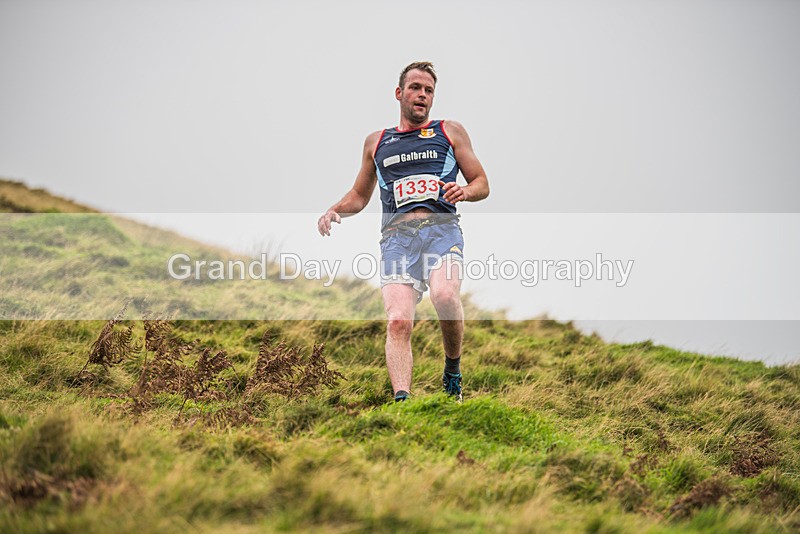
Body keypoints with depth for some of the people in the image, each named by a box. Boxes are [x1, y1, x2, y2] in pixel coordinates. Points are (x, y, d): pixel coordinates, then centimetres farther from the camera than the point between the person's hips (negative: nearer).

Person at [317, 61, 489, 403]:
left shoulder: (450, 132, 20)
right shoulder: (376, 142, 25)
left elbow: (482, 184, 19)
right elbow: (359, 195, 33)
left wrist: (465, 191, -4)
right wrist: (335, 210, 12)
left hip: (442, 230, -2)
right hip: (397, 235, 2)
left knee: (445, 296, -31)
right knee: (398, 321, -20)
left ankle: (453, 370, -8)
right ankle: (401, 399, -28)